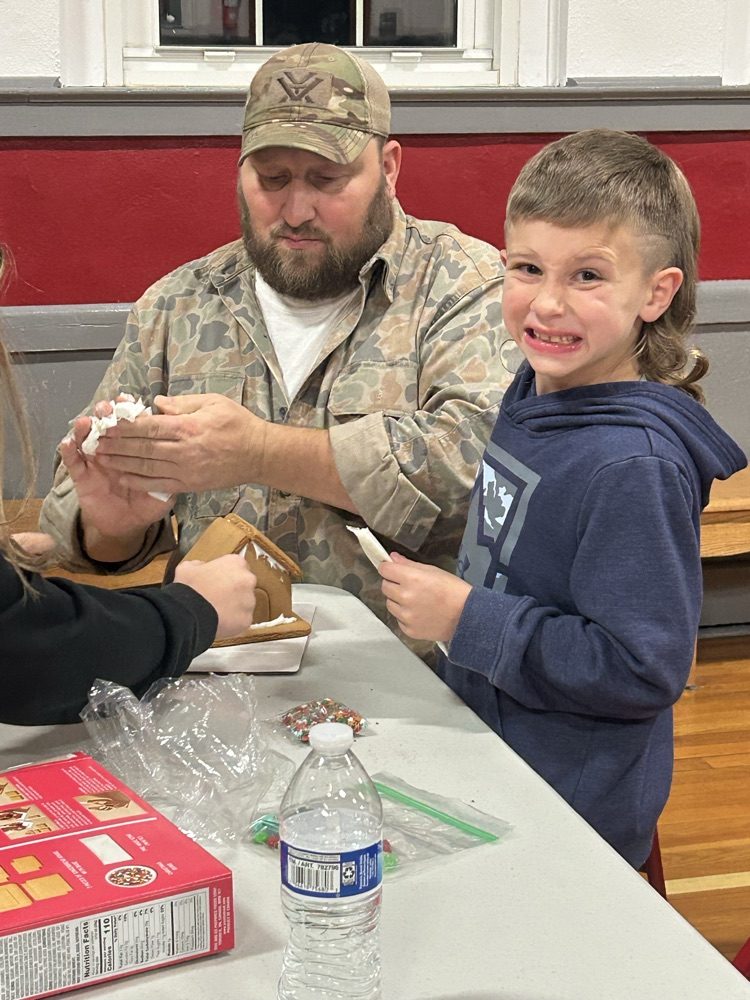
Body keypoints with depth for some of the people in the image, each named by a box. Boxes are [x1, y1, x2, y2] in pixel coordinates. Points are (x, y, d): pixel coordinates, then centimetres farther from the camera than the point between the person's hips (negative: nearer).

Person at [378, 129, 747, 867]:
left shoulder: (636, 465, -26)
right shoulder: (534, 393, 1)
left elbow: (641, 670, -26)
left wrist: (468, 619, -24)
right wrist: (433, 594, 7)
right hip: (489, 765, 8)